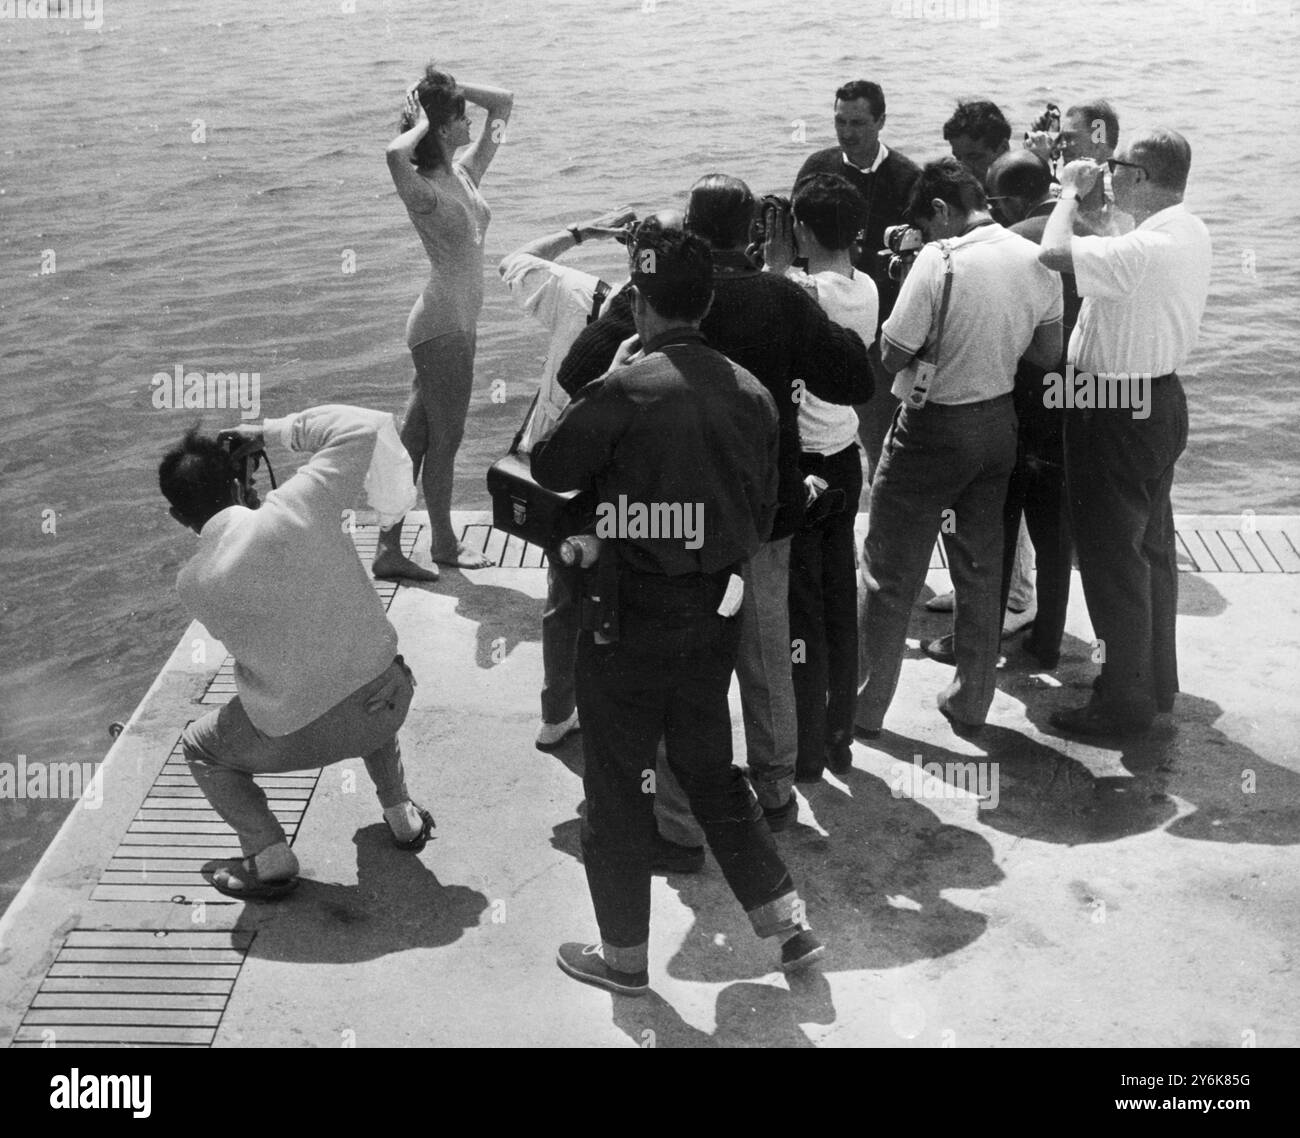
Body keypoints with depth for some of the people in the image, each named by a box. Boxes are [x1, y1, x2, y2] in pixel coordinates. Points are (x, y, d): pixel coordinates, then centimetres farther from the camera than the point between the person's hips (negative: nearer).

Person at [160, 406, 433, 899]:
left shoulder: (193, 583, -12)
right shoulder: (293, 510, -15)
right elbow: (362, 425, -7)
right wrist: (271, 430, 1)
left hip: (300, 736, -2)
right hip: (388, 702, 2)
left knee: (199, 745, 25)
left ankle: (269, 858, 16)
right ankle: (402, 816, 38)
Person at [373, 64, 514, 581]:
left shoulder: (466, 173, 8)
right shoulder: (424, 192, -15)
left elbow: (503, 103, 16)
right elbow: (395, 154, -39)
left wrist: (448, 88, 4)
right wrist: (422, 123, -20)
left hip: (458, 322, 8)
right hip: (442, 324, -8)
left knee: (415, 437, 11)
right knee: (444, 439, 5)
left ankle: (389, 549, 17)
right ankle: (444, 544, 21)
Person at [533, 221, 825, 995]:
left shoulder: (626, 387, -19)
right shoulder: (750, 392, 0)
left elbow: (553, 469, -7)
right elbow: (765, 511, 6)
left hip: (632, 615, -6)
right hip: (718, 611, 6)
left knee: (618, 782, 10)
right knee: (709, 766, 22)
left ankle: (625, 955, 23)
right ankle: (789, 922, 24)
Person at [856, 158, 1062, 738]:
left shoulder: (939, 261, -21)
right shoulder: (1037, 260, -2)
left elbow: (892, 357, -18)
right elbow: (1048, 354, 6)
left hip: (934, 429, -6)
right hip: (999, 423, 6)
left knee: (889, 575, 8)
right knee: (981, 569, 17)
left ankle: (863, 706, 18)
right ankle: (971, 703, 27)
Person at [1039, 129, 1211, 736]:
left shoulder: (1143, 250, -27)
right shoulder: (1191, 232, 3)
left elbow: (1054, 253, -32)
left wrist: (1070, 191, -15)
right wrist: (1078, 196, 4)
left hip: (1117, 413, -10)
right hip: (1162, 397, 10)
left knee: (1112, 556, 1)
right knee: (1151, 547, 19)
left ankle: (1124, 702, 11)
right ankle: (1156, 680, 34)